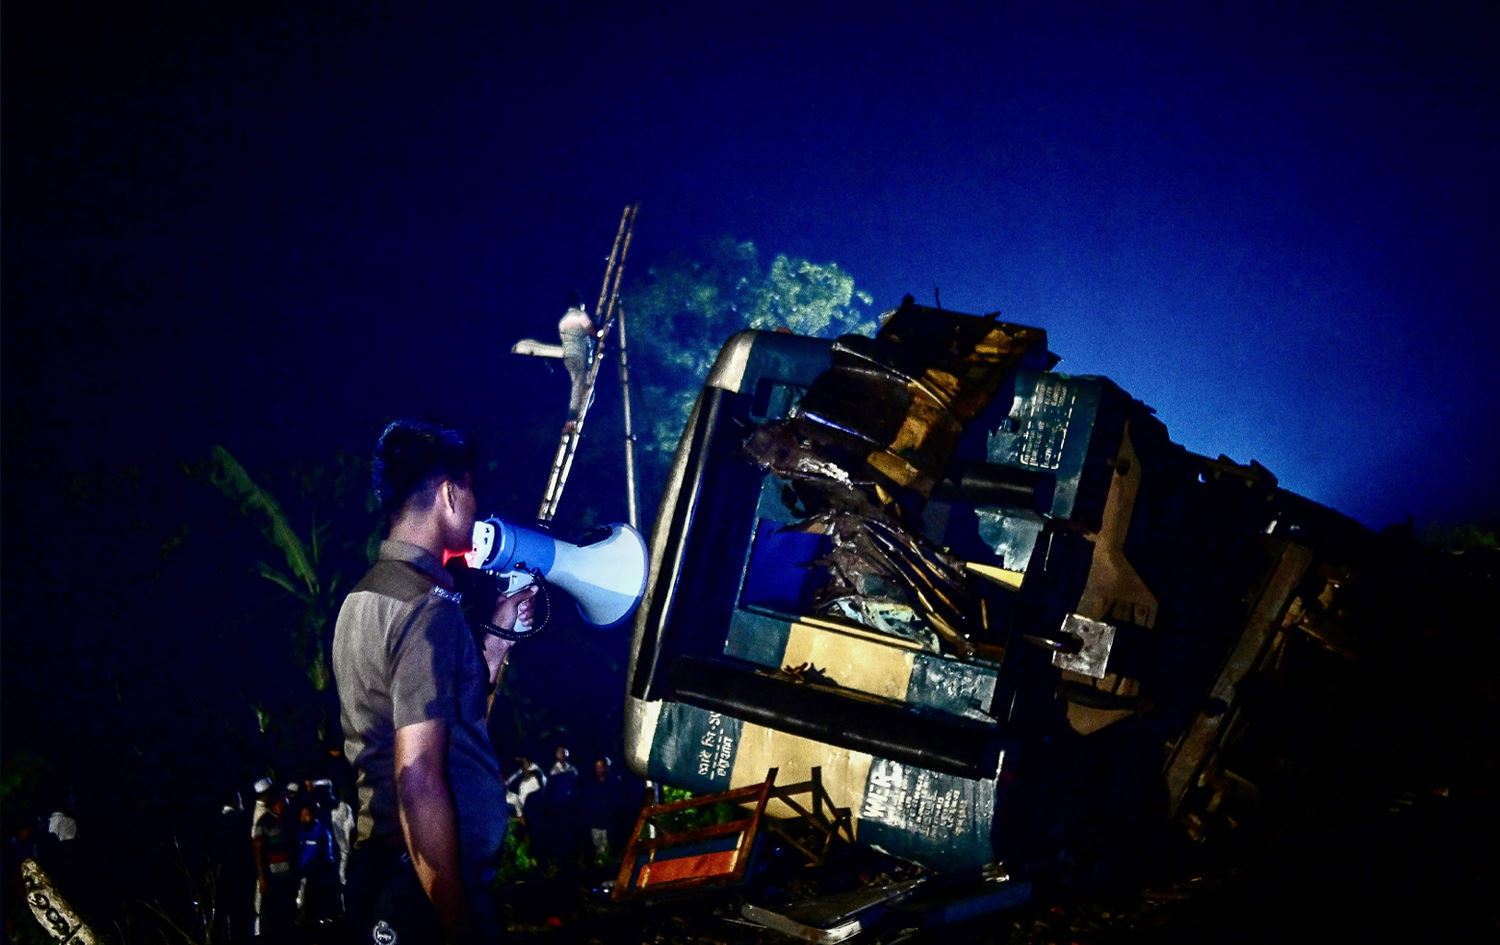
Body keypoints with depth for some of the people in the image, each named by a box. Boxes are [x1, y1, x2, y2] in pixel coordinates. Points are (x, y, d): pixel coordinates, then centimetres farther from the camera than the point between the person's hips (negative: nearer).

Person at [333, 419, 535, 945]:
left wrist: (498, 635, 18)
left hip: (378, 868, 9)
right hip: (428, 888, -9)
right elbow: (419, 780, -24)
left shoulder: (364, 598, 11)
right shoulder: (428, 606, -18)